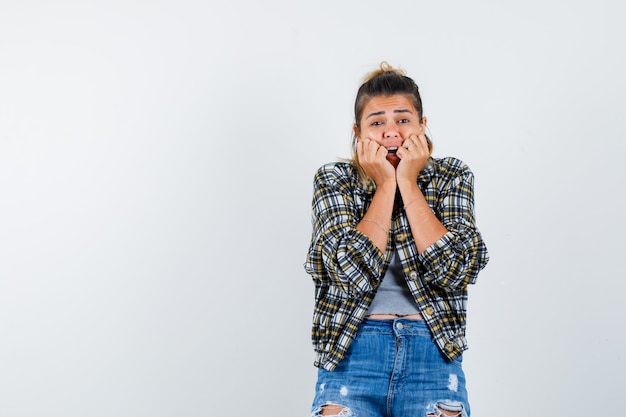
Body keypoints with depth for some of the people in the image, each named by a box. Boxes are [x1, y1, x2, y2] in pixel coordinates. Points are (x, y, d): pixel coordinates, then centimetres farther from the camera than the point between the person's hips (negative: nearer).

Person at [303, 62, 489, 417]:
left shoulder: (451, 177, 6)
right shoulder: (334, 180, 4)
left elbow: (456, 271, -9)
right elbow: (354, 272, -10)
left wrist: (408, 183, -7)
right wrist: (385, 185, -8)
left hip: (433, 352, 1)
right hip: (353, 351, 0)